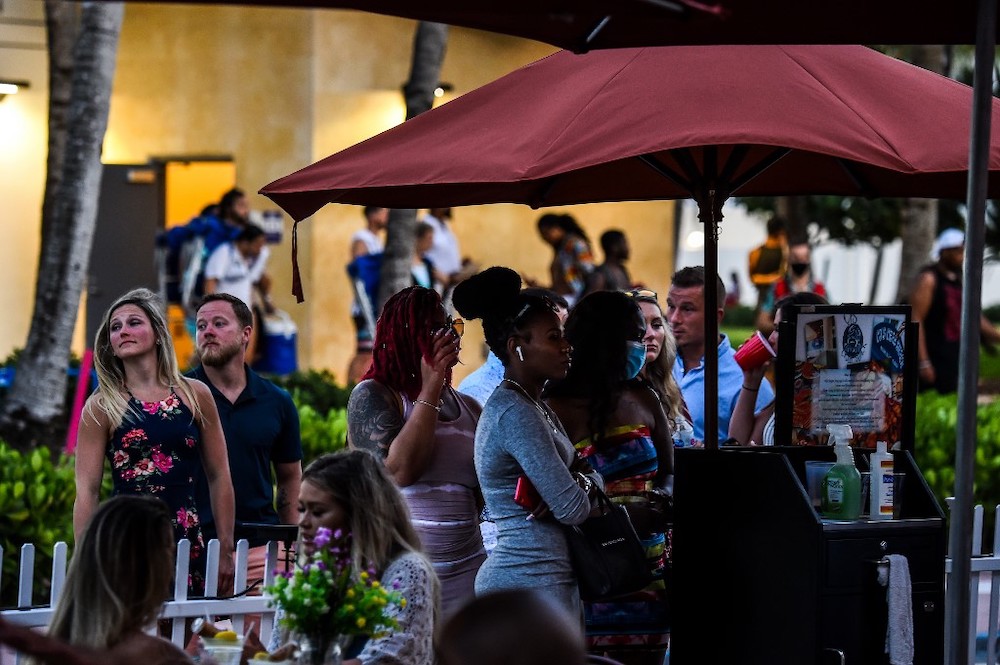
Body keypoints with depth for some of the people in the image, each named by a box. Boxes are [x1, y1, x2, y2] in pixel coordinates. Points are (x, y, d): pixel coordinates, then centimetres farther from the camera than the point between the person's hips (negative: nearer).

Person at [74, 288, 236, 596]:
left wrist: (226, 551, 7)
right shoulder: (102, 407, 2)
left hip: (188, 541, 2)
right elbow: (87, 491, -1)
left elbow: (218, 477, 10)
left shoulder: (195, 395, 7)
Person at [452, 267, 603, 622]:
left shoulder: (535, 406, 16)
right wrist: (578, 490, 4)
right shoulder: (515, 413, -16)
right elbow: (573, 509, -19)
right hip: (531, 581, -10)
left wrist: (582, 481, -5)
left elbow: (593, 476, 18)